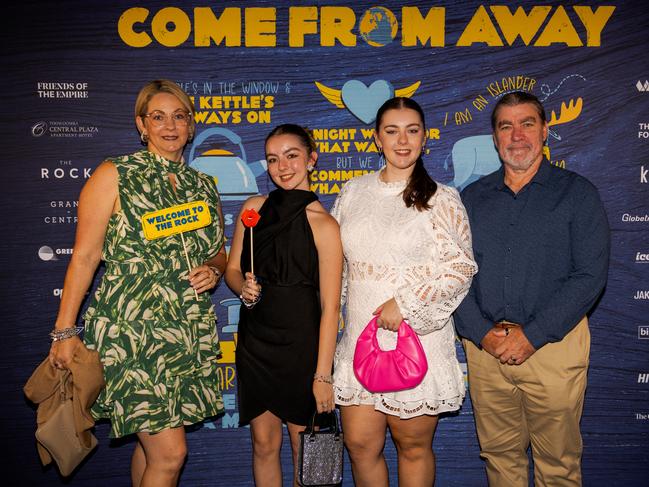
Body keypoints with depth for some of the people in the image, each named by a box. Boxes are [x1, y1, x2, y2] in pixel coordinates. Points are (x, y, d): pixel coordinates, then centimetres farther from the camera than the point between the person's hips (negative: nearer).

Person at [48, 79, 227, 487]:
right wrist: (64, 331, -7)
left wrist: (212, 270, -1)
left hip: (192, 337, 5)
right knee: (170, 452, -6)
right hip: (131, 334, -5)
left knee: (153, 443, 14)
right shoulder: (113, 176, -2)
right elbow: (85, 256, -5)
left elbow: (219, 253, 23)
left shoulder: (204, 187, 12)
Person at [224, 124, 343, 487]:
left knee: (304, 448, 8)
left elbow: (330, 307, -12)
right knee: (264, 444, 13)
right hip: (255, 339, 4)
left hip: (300, 341, -4)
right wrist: (244, 288, -10)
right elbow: (232, 270, 13)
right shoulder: (254, 208, 4)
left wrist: (323, 375, -14)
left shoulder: (323, 224, -11)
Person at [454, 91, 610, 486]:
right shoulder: (472, 197, 9)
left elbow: (589, 276, -9)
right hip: (484, 345, 3)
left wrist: (531, 336, -15)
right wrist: (483, 333, -10)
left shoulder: (577, 193, 0)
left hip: (553, 345, -2)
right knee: (499, 455, 14)